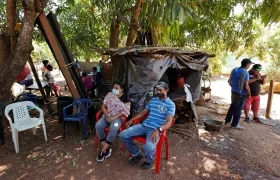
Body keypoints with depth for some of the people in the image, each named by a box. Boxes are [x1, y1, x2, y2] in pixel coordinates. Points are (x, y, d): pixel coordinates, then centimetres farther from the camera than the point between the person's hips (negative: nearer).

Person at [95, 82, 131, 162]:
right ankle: (107, 148, -15)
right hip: (107, 116, 4)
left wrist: (114, 117, -19)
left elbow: (125, 111, -9)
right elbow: (103, 106, 5)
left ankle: (103, 150, -20)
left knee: (114, 128, -35)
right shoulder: (109, 95, 6)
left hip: (118, 117, -3)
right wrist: (107, 116, -12)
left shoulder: (125, 98, -2)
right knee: (98, 125, -25)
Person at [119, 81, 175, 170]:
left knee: (149, 147, -34)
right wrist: (132, 119, 10)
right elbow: (143, 112, 23)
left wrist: (158, 130, -33)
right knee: (123, 135, -8)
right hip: (144, 125, 6)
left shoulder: (170, 104, -4)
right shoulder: (153, 100, 16)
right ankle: (137, 154, 15)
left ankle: (149, 160, 6)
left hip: (155, 130, -6)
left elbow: (168, 122, -14)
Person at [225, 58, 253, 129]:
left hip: (233, 92, 7)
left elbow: (229, 81, 14)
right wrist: (249, 94, -9)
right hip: (241, 94, -7)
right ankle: (234, 124, 16)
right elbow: (246, 86, -23)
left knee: (232, 106, 21)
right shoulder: (245, 72, -19)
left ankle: (227, 120, 29)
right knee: (238, 109, 5)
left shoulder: (234, 70, 4)